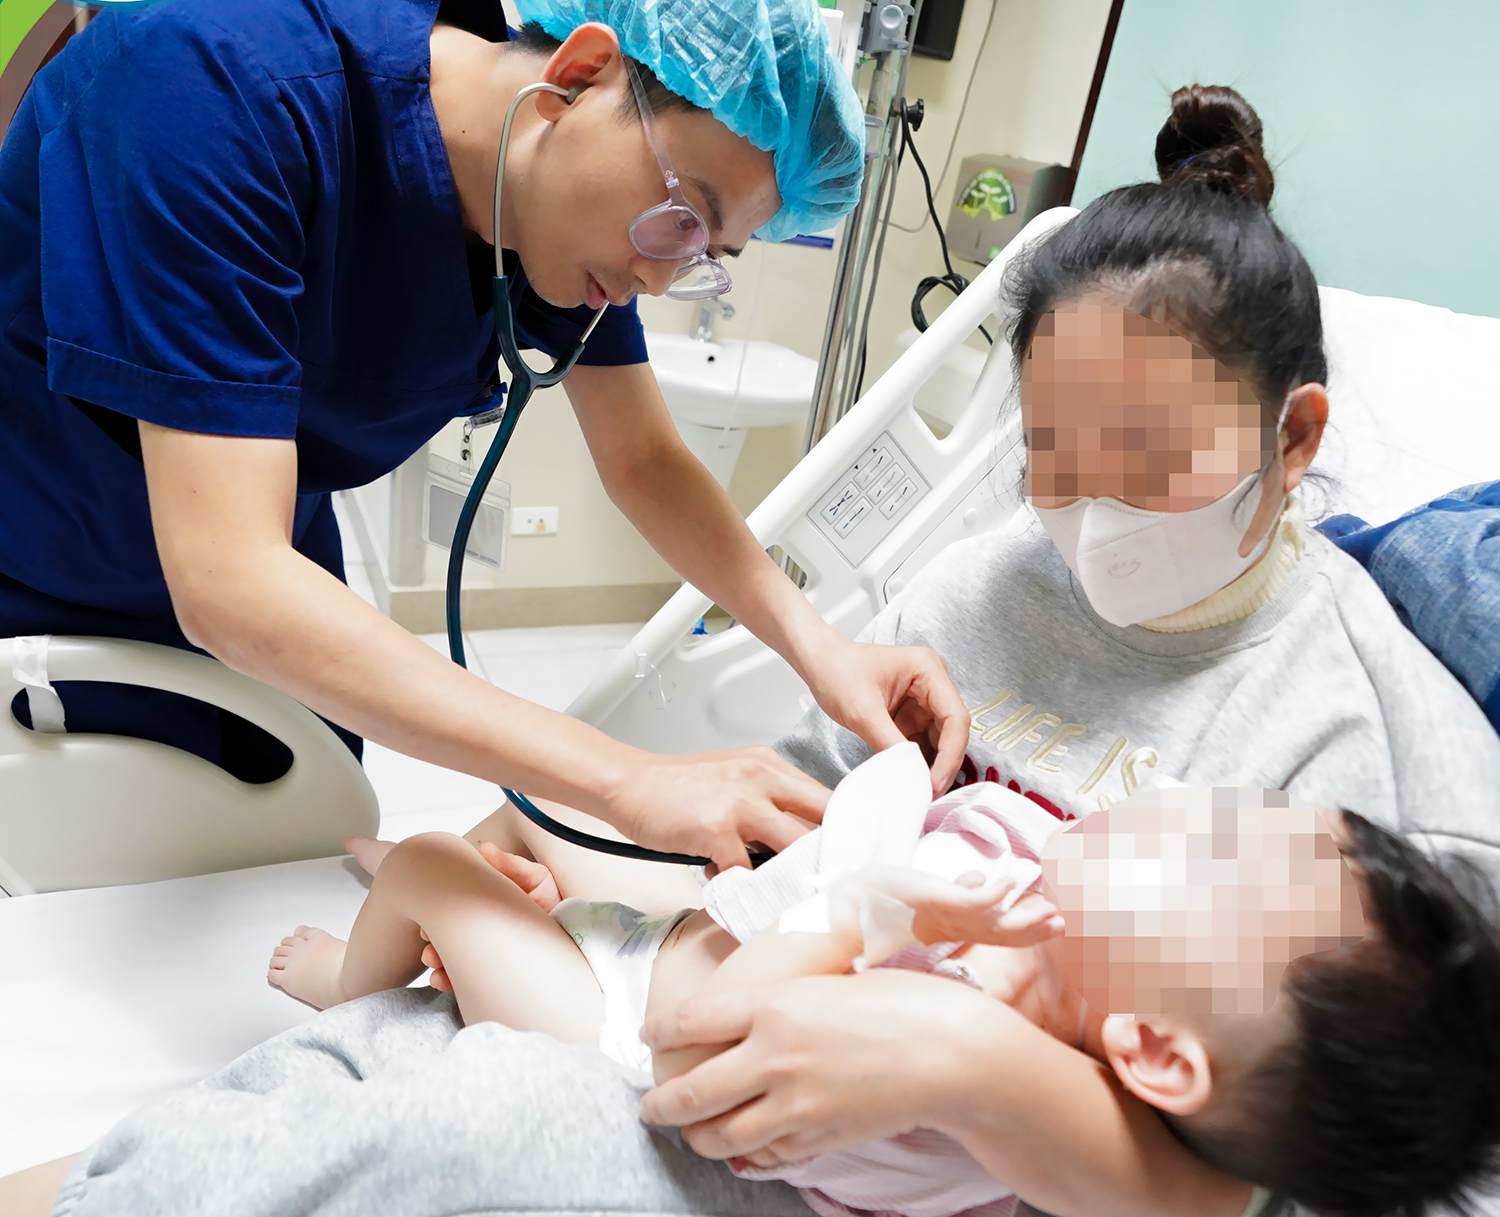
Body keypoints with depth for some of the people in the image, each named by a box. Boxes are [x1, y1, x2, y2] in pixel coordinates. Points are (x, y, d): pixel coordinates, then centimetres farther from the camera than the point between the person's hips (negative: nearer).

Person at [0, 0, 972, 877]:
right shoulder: (223, 87, -34)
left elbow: (645, 460, -3)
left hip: (277, 628, 5)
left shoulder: (566, 202, -14)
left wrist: (815, 644, -21)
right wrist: (631, 782, -42)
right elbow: (228, 581, -39)